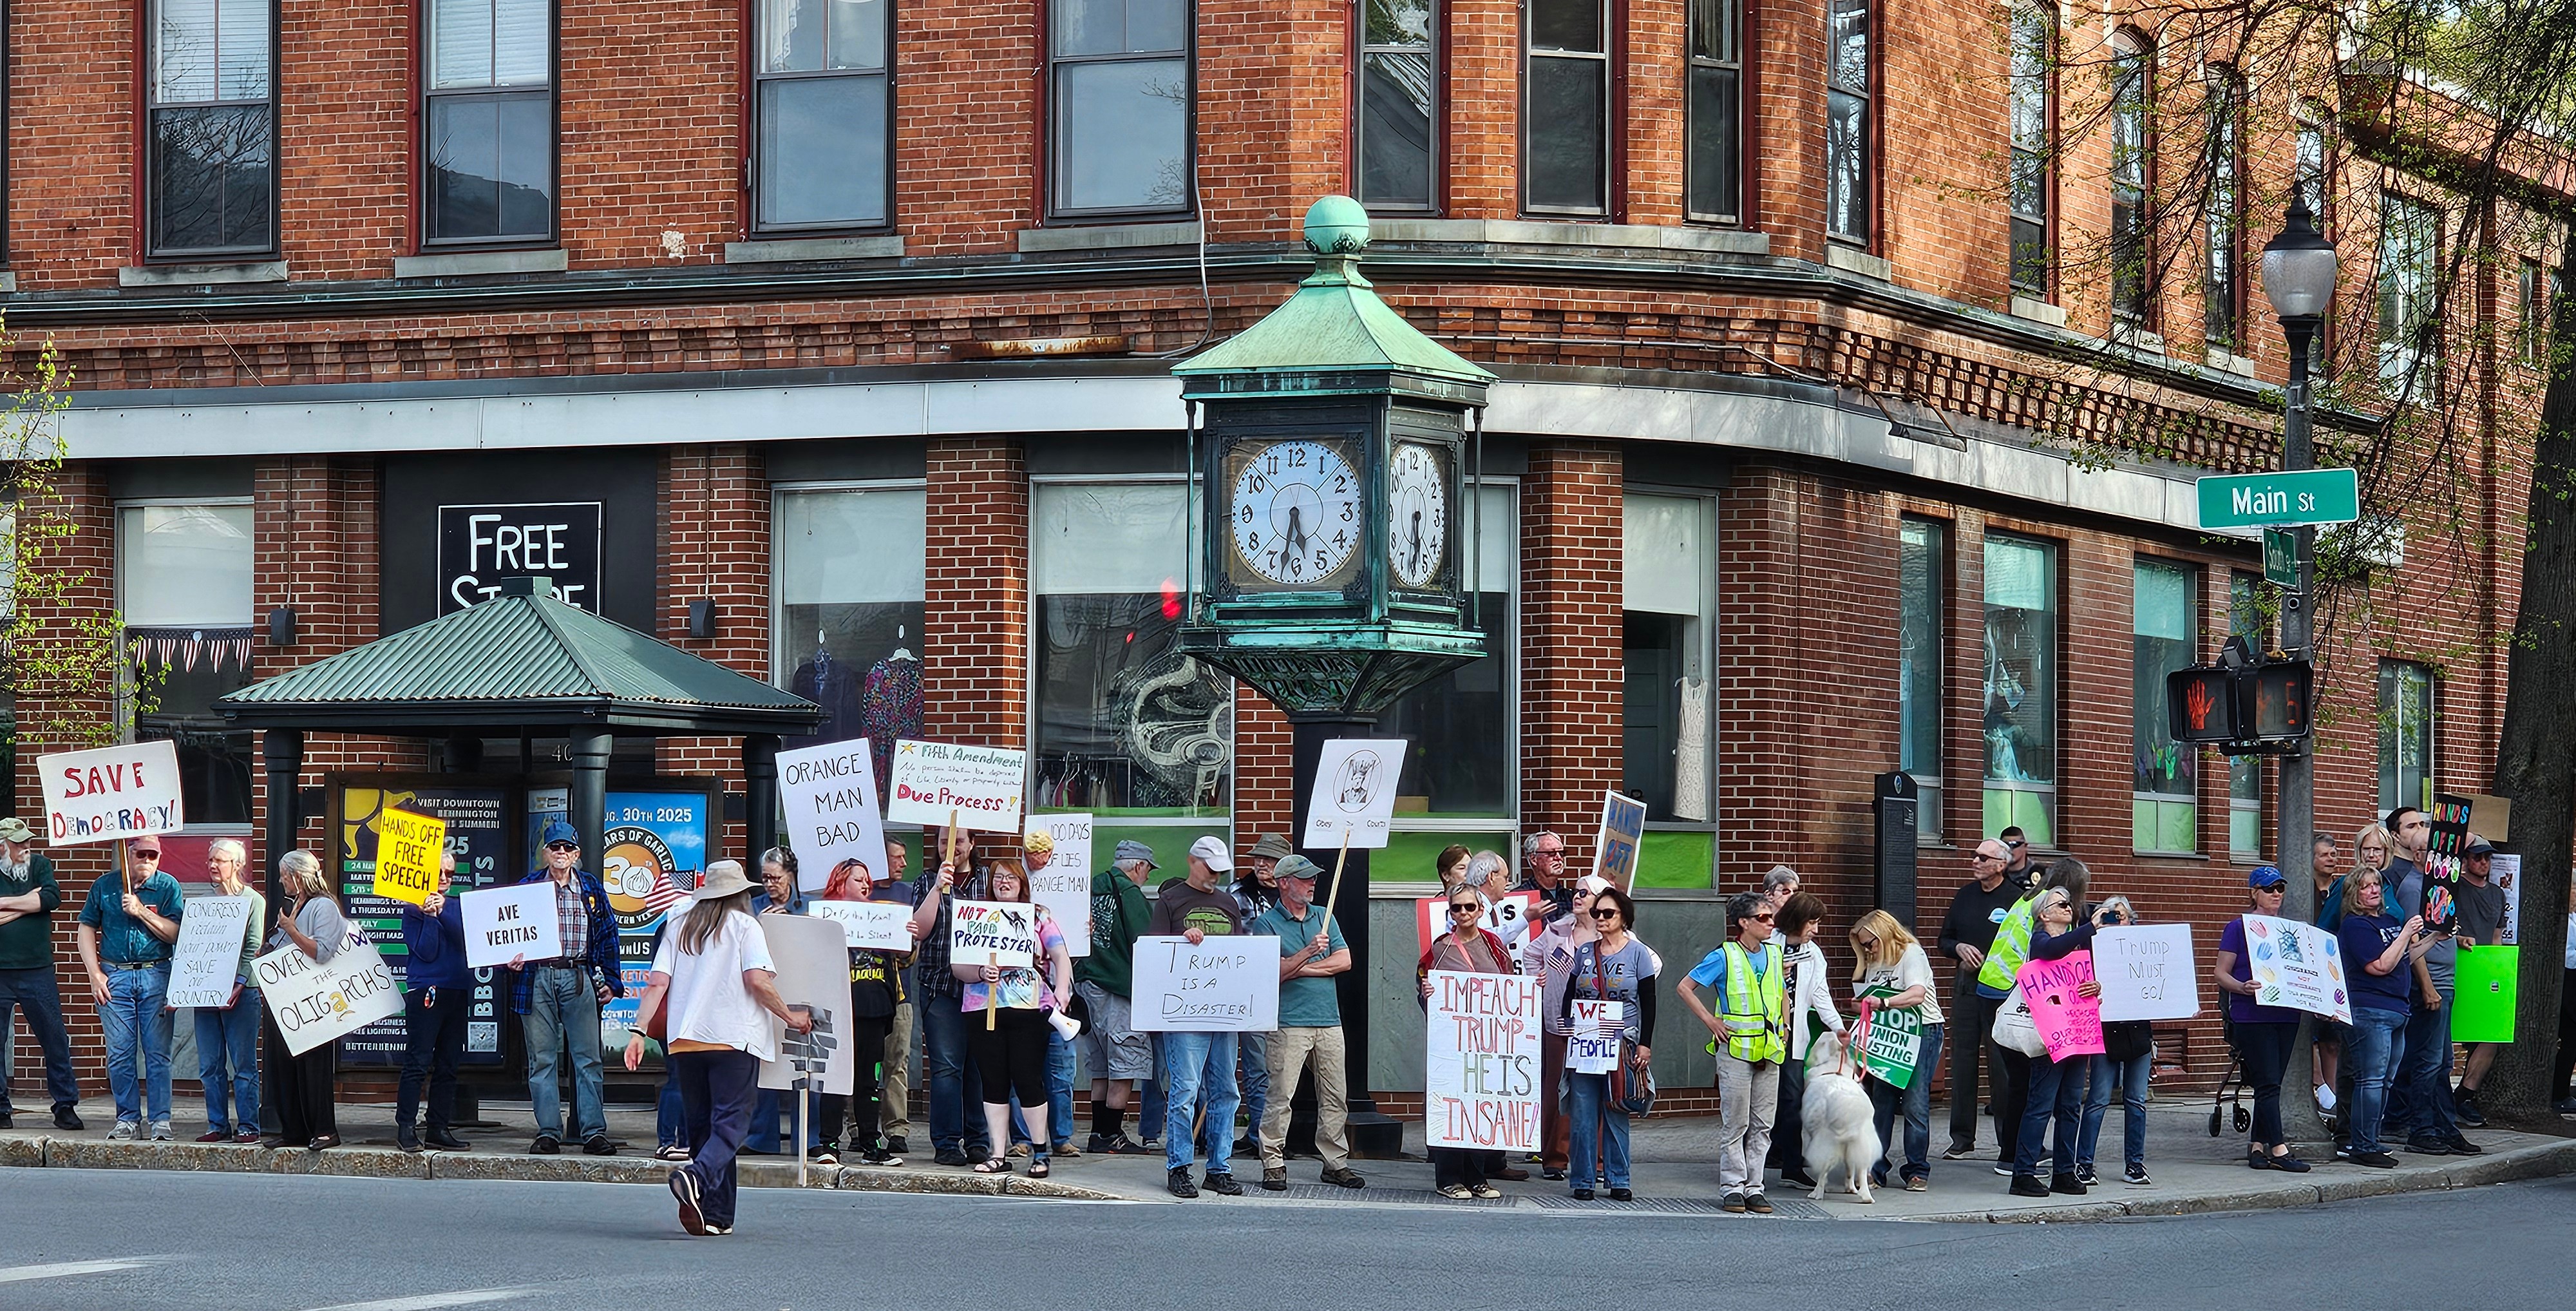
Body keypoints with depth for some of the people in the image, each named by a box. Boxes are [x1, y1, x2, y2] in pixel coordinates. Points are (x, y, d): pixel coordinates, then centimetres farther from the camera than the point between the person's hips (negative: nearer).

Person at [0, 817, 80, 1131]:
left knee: (55, 1039, 3)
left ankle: (65, 1105, 10)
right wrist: (29, 903, -12)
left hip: (38, 971, 2)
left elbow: (51, 898, -9)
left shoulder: (41, 865, 8)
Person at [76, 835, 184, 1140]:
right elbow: (87, 930, 9)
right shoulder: (105, 886, 7)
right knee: (119, 1053, 1)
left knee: (157, 1052, -2)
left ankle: (161, 1119, 1)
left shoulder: (168, 887, 3)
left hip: (156, 976, -1)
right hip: (115, 975, 1)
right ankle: (127, 1118, 9)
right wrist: (95, 974, 0)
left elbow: (176, 934, -6)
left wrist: (141, 911, -14)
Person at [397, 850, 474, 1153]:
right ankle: (405, 1128, -7)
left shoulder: (458, 907, 15)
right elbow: (426, 952, -8)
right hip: (425, 991, -5)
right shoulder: (414, 910, 2)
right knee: (418, 1063, -9)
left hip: (458, 991, 5)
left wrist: (443, 913, -12)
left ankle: (440, 1128, 9)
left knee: (448, 1066, 6)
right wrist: (430, 916, -13)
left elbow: (465, 941, -3)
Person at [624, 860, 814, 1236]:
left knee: (701, 1124, 13)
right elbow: (758, 981, -11)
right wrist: (790, 1017, 1)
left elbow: (657, 983, 5)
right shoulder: (744, 926, 1)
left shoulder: (680, 928, 14)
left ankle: (717, 1215, 10)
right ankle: (698, 1177, -34)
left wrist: (639, 1031, 3)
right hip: (733, 1038, -5)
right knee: (730, 1124, -6)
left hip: (685, 1040, 5)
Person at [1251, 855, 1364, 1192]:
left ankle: (1335, 1163, 13)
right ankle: (1273, 1164, -2)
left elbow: (1344, 961, 5)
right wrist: (1308, 953, -23)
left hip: (1329, 1021, 5)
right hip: (1289, 1022, -5)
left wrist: (1300, 968, -3)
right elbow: (1274, 972, -11)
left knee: (1335, 1098, 6)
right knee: (1280, 1096, -8)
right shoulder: (1266, 924, 0)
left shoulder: (1323, 917, 16)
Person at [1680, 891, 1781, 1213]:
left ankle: (1754, 1187, 11)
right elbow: (1686, 987, -3)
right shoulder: (1724, 957, -7)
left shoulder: (1775, 954, 10)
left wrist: (1784, 1027, 14)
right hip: (1735, 1049, -5)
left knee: (1763, 1124, 6)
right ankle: (1733, 1187, 4)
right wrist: (1710, 1021, -6)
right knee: (1735, 1123, -2)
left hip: (1769, 1049, 5)